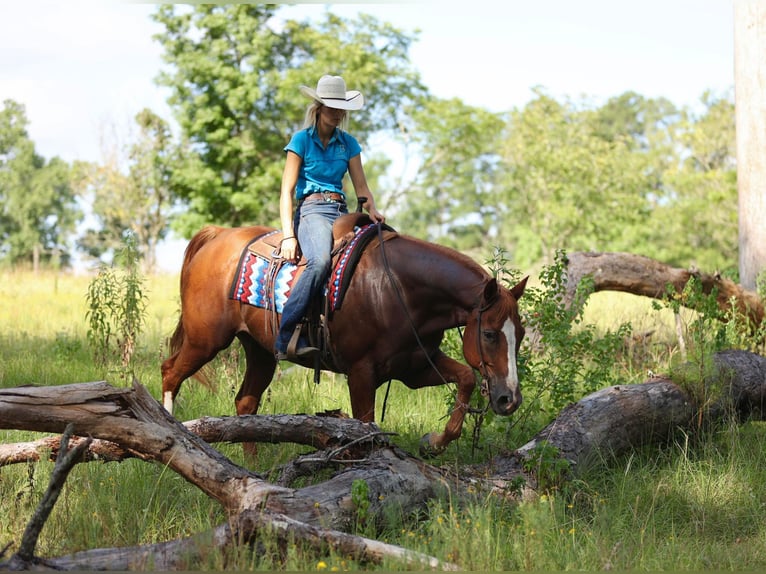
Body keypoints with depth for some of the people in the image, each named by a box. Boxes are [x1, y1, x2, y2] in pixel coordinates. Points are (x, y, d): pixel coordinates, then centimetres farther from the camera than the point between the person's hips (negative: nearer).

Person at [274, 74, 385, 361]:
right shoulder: (302, 140, 3)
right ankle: (284, 337, -39)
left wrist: (372, 210, -7)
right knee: (321, 261, -38)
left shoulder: (349, 143, 16)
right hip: (311, 210, -5)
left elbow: (361, 186, 15)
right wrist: (288, 236, -12)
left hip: (341, 212, 5)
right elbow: (287, 191, -2)